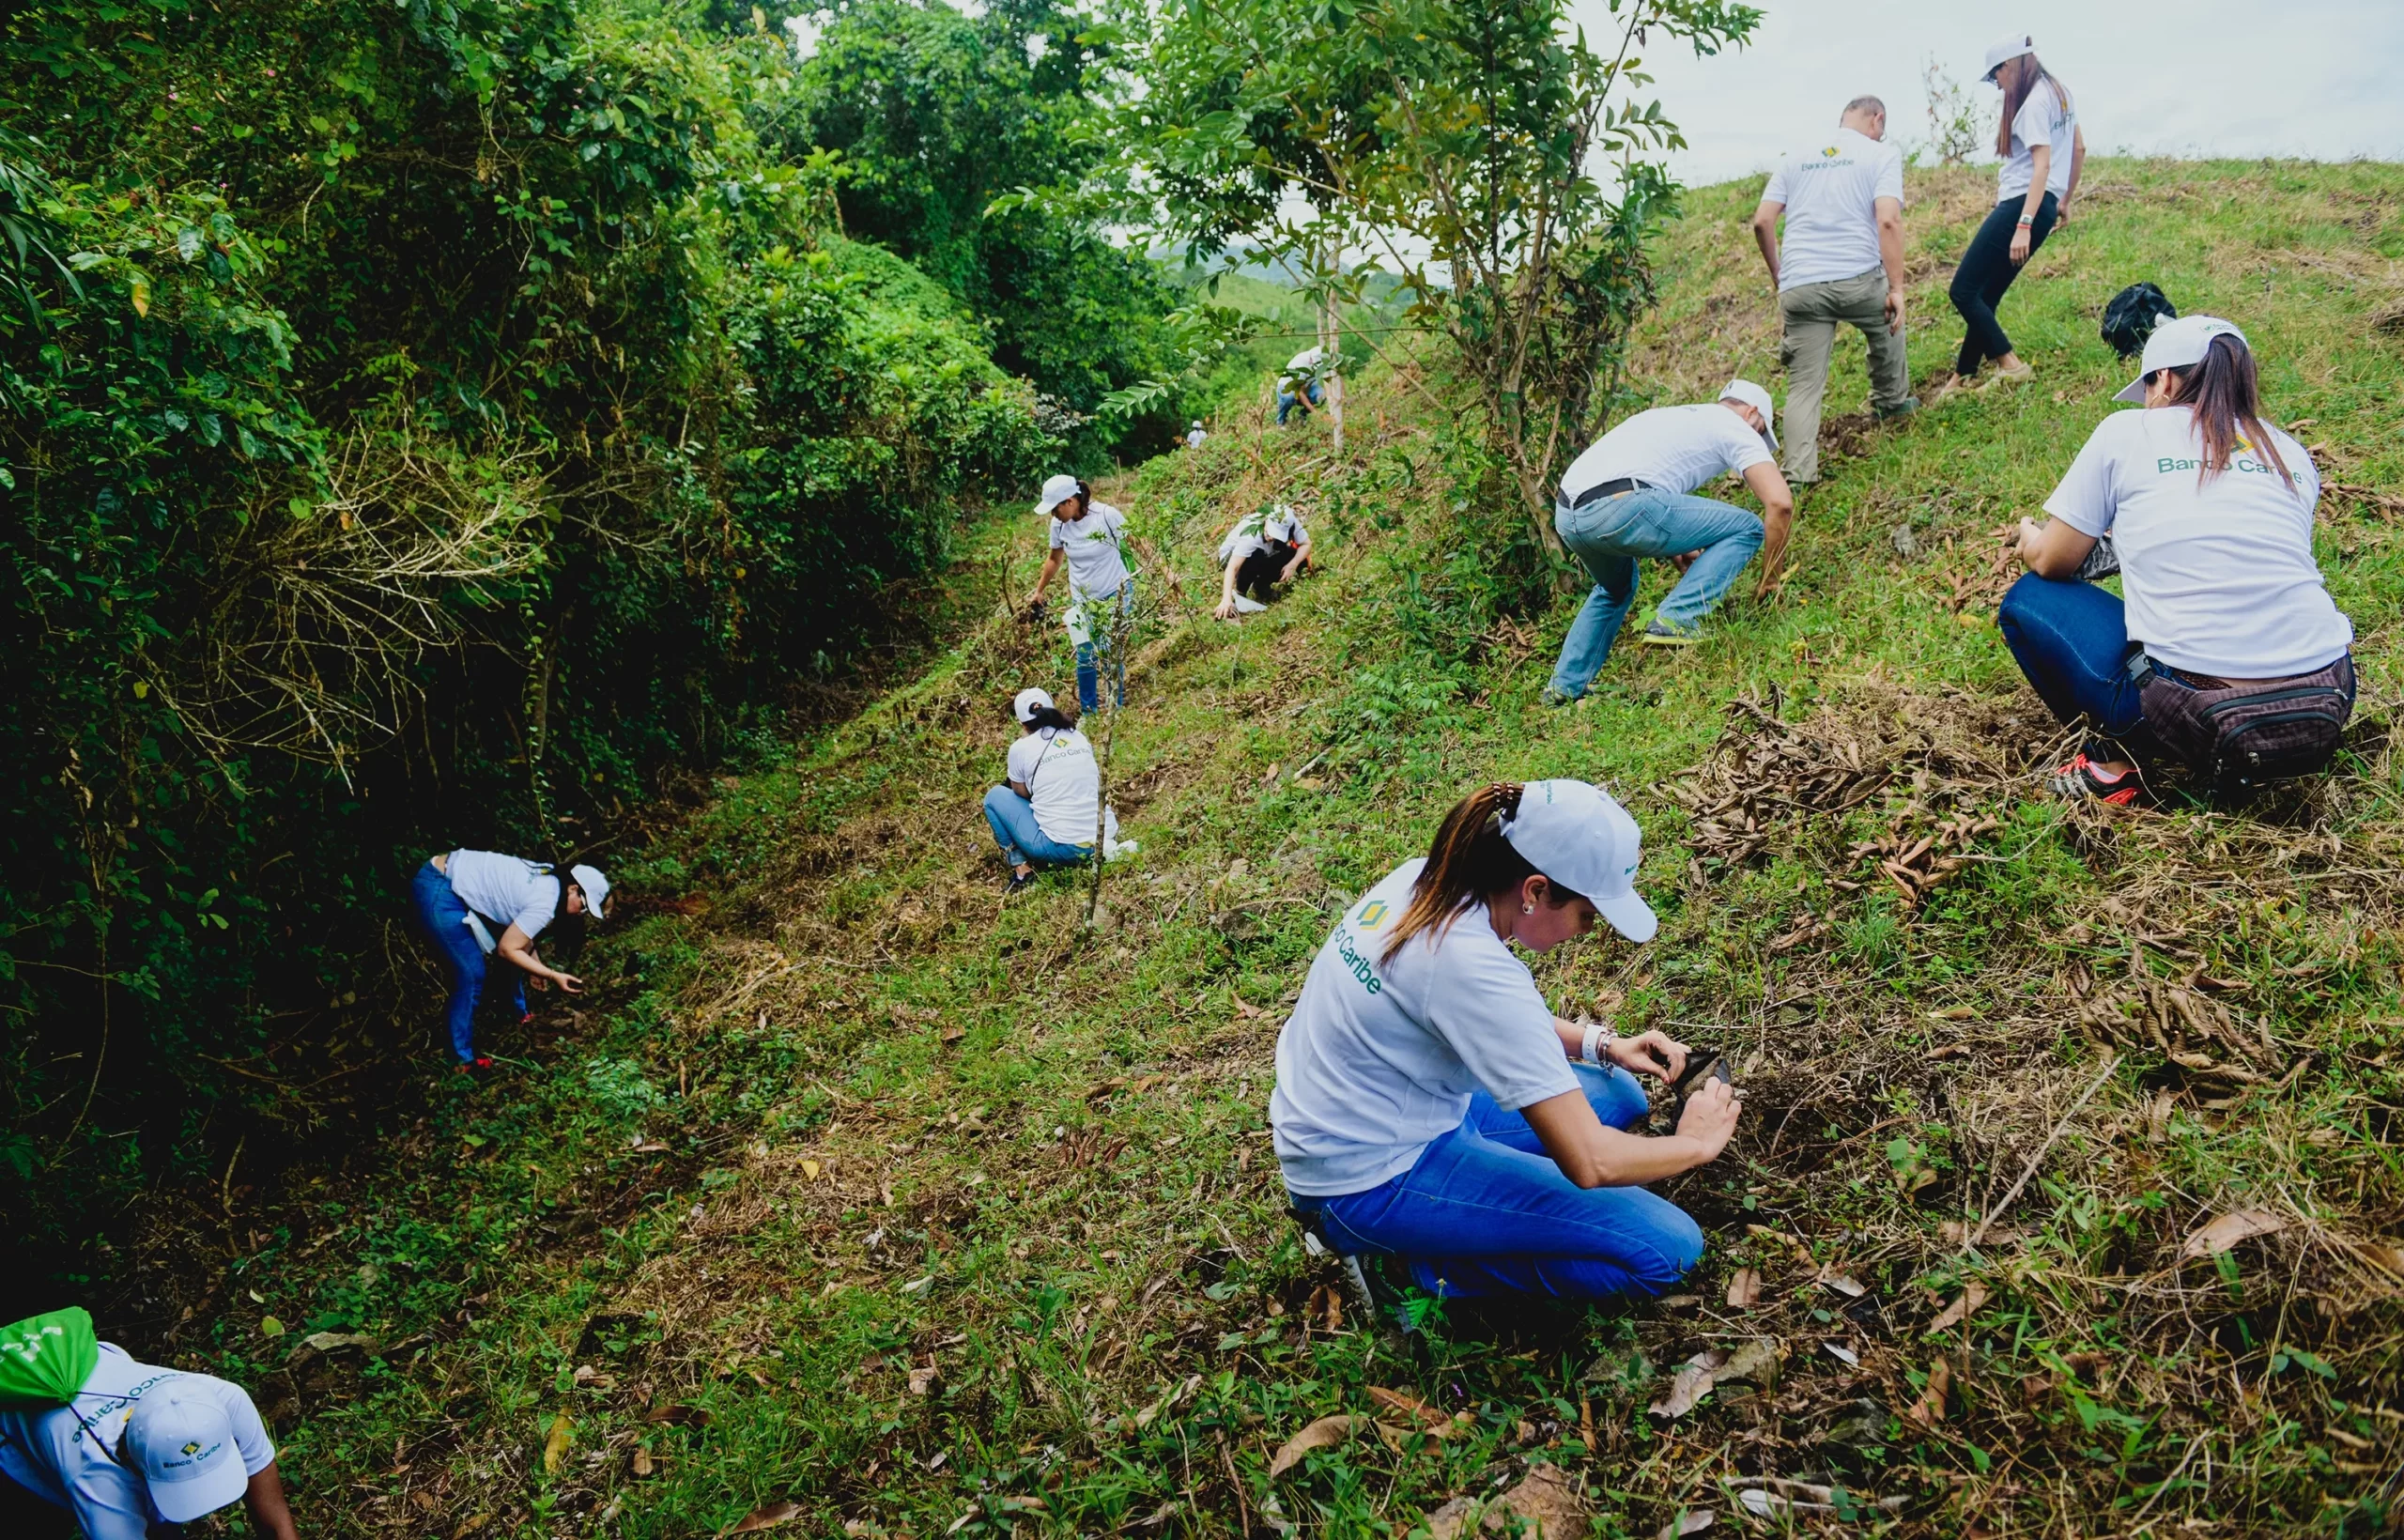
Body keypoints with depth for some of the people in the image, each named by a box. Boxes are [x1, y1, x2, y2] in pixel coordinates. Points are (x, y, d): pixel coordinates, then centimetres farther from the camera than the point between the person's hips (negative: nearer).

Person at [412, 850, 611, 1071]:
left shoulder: (549, 877, 5)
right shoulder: (545, 904, -22)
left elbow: (519, 926, 18)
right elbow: (507, 949, -16)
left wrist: (535, 965, 21)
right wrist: (554, 976, -14)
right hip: (438, 893, -10)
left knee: (516, 954, 17)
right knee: (472, 976, -6)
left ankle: (520, 1014, 35)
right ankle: (463, 1058, 5)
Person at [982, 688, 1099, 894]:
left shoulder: (1021, 748, -4)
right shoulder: (1079, 737, 10)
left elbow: (1022, 794, 11)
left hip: (1059, 849, -6)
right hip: (1095, 845, 6)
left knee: (995, 796, 15)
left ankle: (1021, 871, 7)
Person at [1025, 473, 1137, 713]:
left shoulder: (1107, 515, -19)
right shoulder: (1059, 524, -5)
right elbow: (1054, 559, 12)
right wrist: (1038, 592, 20)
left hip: (1115, 595, -4)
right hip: (1081, 600, 4)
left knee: (1112, 655, -2)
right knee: (1085, 658, 3)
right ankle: (1088, 713, 16)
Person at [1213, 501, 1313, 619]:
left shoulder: (1290, 524, -27)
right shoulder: (1251, 535, -40)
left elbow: (1306, 544, -17)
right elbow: (1232, 568, -44)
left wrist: (1293, 565, -36)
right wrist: (1226, 599, -55)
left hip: (1264, 556, 5)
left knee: (1300, 560, -16)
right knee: (1255, 558, -39)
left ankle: (1261, 585, 4)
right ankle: (1239, 592, -12)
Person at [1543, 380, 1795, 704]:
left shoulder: (1671, 415, 36)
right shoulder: (1736, 428, 14)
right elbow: (1780, 503, 2)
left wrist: (1683, 556, 34)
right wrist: (1769, 577, 14)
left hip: (1566, 514, 8)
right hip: (1617, 508, -8)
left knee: (1616, 588, 37)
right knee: (1747, 528, 6)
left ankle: (1565, 687, 33)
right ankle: (1676, 621, -3)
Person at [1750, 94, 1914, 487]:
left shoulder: (1797, 158, 16)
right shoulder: (1882, 154, 4)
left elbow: (1762, 221, 10)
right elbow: (1888, 221, -10)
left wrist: (1778, 275, 22)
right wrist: (1897, 288, -8)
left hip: (1799, 288, 2)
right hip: (1859, 279, -2)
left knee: (1804, 386, 3)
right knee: (1889, 321, 32)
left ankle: (1797, 476, -8)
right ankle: (1892, 401, 48)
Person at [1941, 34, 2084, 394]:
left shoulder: (2034, 102, -13)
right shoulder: (2058, 93, 16)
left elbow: (2042, 166, -21)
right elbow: (2079, 149, 24)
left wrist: (2024, 225, -28)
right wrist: (2065, 201, 33)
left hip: (2022, 205, -10)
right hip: (2039, 206, 10)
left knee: (1964, 290, -9)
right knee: (1984, 296, 11)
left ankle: (2010, 364, -10)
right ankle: (1962, 377, 14)